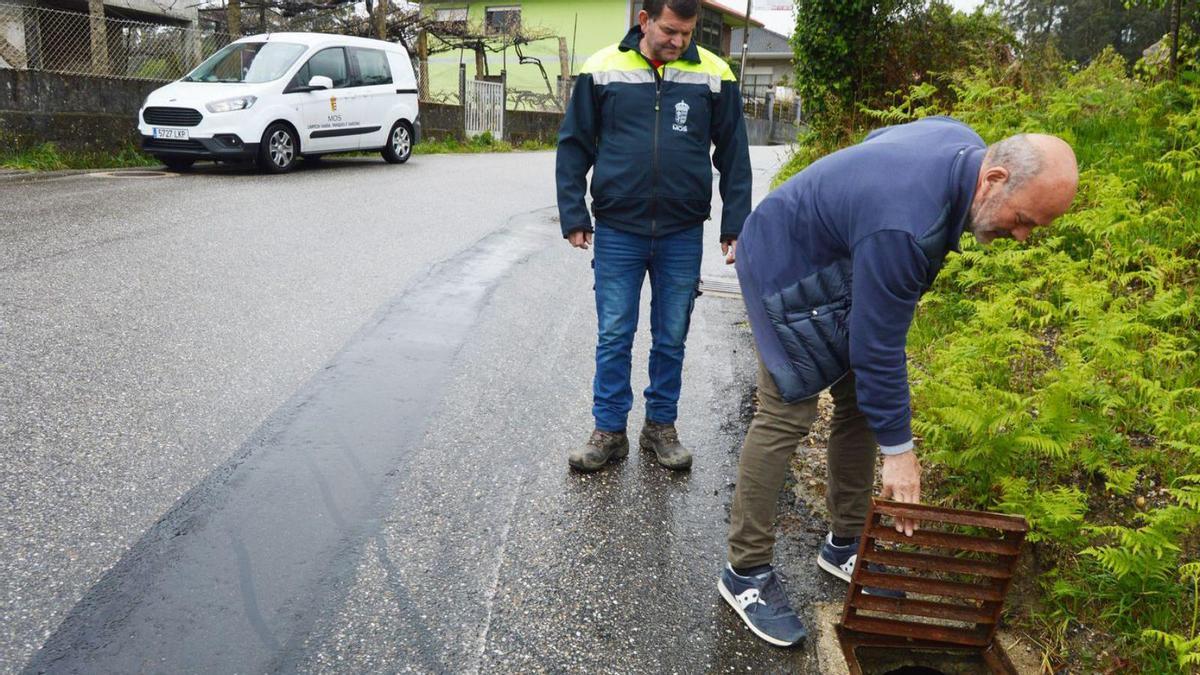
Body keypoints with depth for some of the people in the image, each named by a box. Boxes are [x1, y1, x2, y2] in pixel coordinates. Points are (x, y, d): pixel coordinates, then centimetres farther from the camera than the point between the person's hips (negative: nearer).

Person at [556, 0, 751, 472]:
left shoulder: (713, 75, 0)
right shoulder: (603, 70, -2)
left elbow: (733, 155, 6)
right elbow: (574, 146, 4)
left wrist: (735, 227, 2)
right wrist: (573, 217, -1)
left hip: (683, 236, 1)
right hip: (618, 233, -1)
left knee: (671, 339, 11)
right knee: (614, 337, 5)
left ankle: (661, 426, 27)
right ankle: (609, 431, 19)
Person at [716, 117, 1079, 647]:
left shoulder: (964, 143, -11)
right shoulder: (905, 228, -38)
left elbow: (878, 139, 11)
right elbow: (879, 347, -31)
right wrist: (898, 450, -21)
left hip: (842, 261, 9)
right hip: (790, 270, -9)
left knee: (860, 401, 7)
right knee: (787, 414, -13)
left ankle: (845, 544, 21)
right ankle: (745, 572, -1)